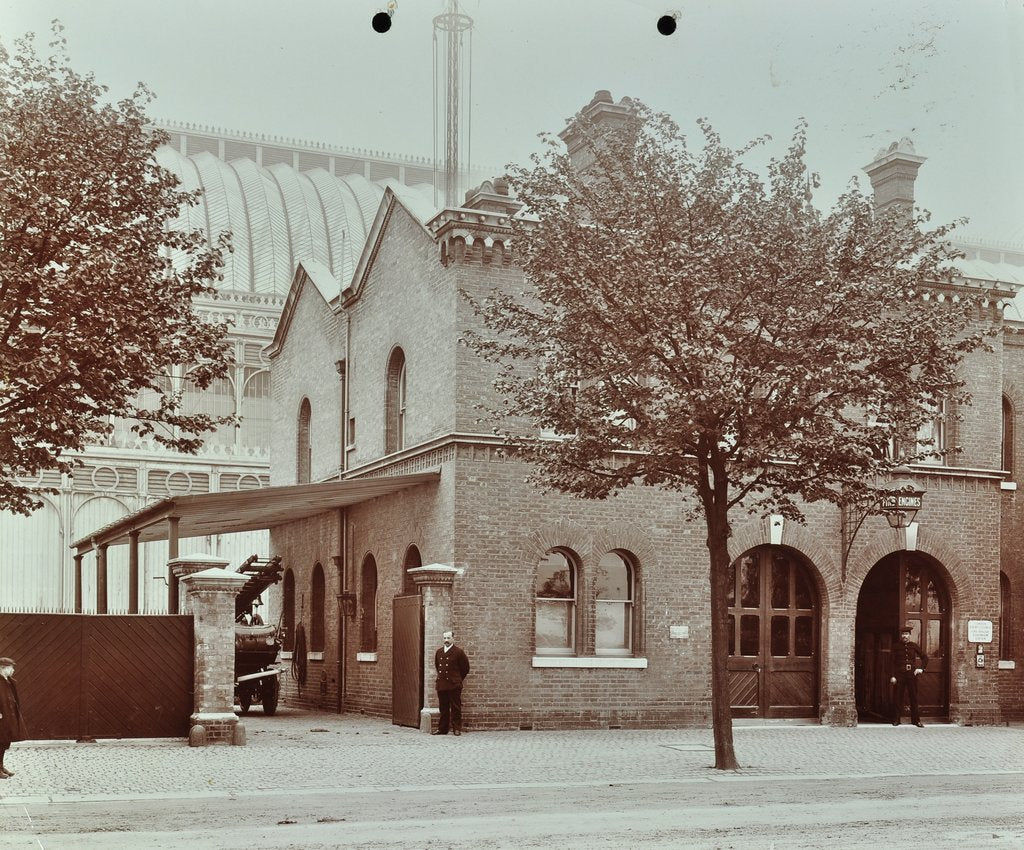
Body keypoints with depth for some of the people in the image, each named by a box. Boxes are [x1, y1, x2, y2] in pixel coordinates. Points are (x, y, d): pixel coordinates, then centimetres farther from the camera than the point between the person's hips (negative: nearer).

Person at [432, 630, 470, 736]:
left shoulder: (458, 652, -5)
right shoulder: (439, 652, 11)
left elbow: (465, 668, 2)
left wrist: (457, 679, 7)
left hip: (454, 685, -5)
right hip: (441, 684, 5)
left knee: (455, 708, -1)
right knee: (443, 708, 8)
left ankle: (457, 728, 4)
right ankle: (442, 728, 14)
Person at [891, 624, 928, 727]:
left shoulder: (914, 646, 7)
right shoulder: (896, 647, 3)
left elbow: (925, 657, 15)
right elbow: (893, 662, 0)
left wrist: (921, 668, 2)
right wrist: (892, 676, -7)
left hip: (912, 674, 1)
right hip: (899, 675, -1)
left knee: (914, 697, 4)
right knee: (898, 697, 0)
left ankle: (916, 720, 11)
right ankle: (896, 719, 8)